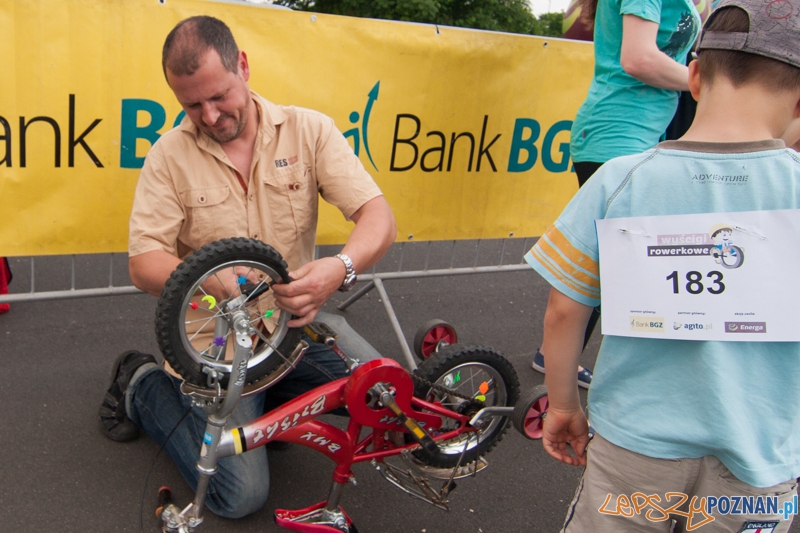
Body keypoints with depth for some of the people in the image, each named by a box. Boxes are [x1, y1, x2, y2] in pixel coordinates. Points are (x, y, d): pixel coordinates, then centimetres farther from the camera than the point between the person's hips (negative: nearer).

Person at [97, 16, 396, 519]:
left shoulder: (310, 129, -6)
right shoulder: (170, 154, -7)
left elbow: (378, 215, -13)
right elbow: (144, 264, -10)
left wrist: (342, 267, -36)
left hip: (294, 315, 3)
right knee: (242, 494, -9)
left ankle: (264, 394, 11)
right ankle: (142, 385, 15)